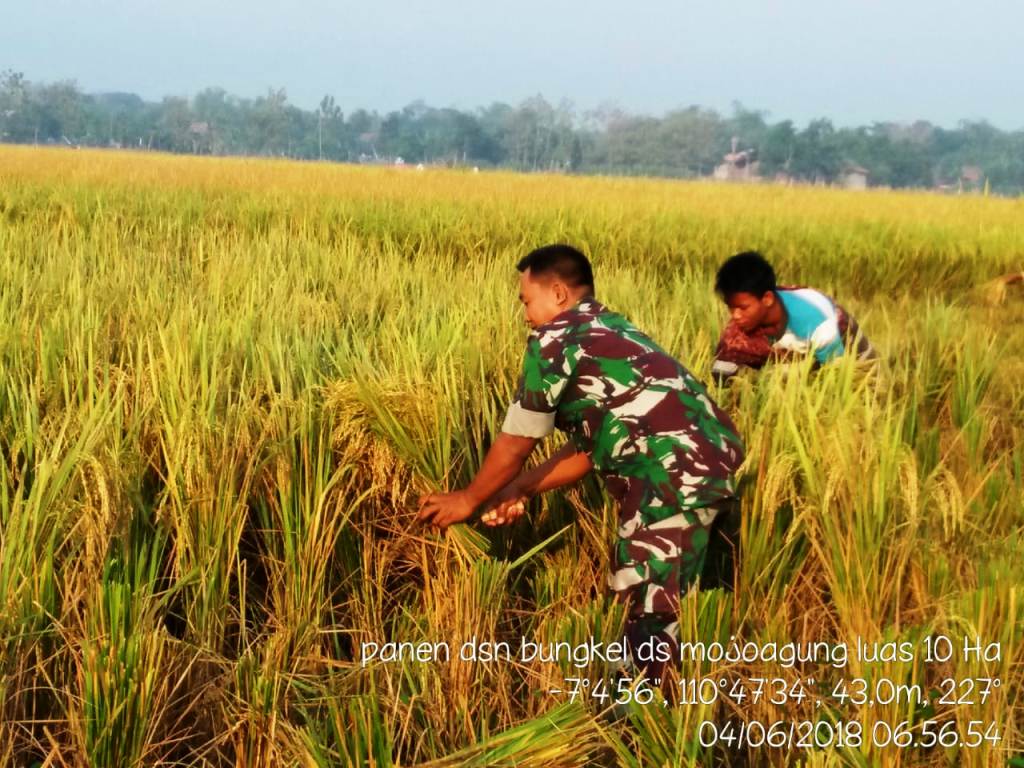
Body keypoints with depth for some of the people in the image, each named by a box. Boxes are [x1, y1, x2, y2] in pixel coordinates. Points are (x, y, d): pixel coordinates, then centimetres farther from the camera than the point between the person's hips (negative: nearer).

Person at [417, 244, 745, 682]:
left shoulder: (554, 339, -1)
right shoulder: (612, 332, 25)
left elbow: (515, 444, 5)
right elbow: (589, 447, 24)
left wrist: (469, 500, 19)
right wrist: (522, 489, 23)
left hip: (674, 480, -10)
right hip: (714, 462, 10)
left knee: (646, 614, -1)